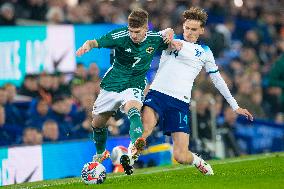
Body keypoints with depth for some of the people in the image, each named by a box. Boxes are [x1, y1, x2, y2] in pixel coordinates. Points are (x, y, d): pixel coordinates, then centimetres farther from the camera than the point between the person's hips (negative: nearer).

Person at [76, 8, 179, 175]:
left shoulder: (154, 39, -11)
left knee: (133, 109, -36)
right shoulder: (120, 36, -18)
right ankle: (101, 153, 43)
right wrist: (87, 46, -44)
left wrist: (169, 35, -12)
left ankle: (135, 144, -60)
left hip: (134, 86, -2)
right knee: (98, 123, 14)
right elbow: (96, 42, -22)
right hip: (111, 85, 2)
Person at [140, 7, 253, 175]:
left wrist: (235, 106, 23)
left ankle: (199, 162, 23)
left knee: (181, 156, -9)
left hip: (180, 102, 0)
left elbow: (218, 80, 23)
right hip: (157, 93, 0)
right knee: (146, 124, -36)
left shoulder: (204, 52, 18)